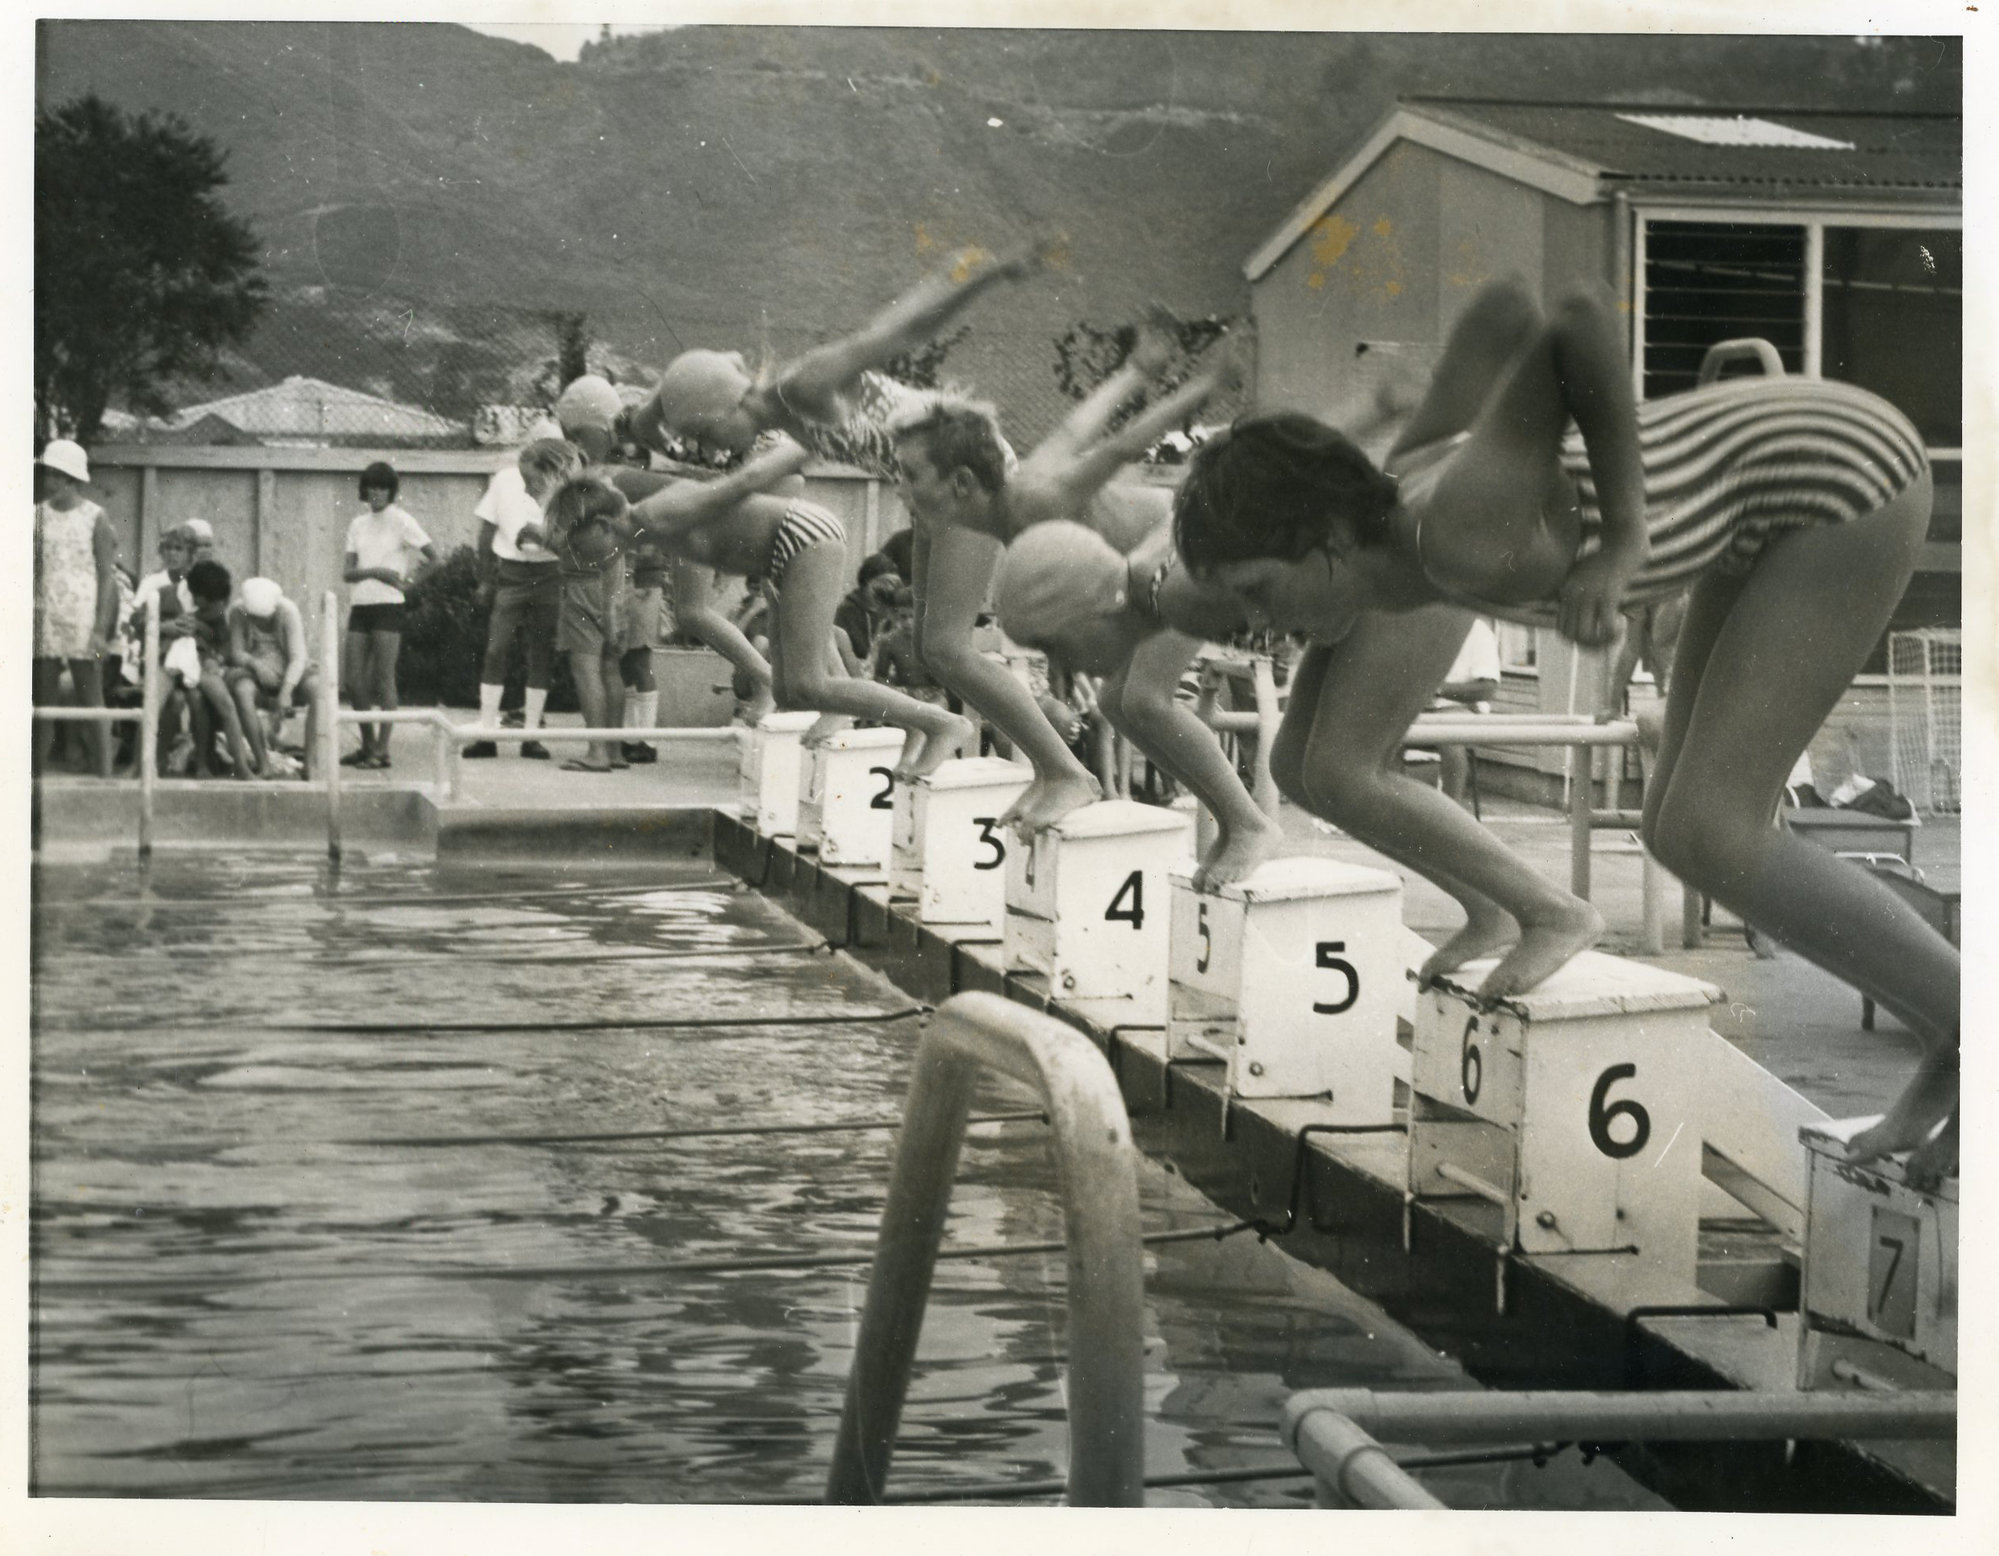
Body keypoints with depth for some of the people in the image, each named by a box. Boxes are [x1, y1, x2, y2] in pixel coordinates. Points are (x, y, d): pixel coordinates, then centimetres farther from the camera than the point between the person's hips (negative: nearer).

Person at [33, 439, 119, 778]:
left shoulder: (94, 518, -3)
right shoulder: (37, 515, 8)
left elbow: (107, 576, -4)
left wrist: (101, 629, -11)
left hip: (82, 622, -4)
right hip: (43, 622, 4)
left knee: (91, 702, -1)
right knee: (41, 704, 3)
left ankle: (103, 775, 1)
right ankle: (36, 774, 6)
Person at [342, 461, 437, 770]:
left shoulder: (401, 522, -1)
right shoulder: (358, 525, 14)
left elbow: (432, 557, -2)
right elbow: (347, 572, 7)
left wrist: (408, 580, -6)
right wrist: (374, 571, -10)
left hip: (387, 606, -6)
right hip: (359, 605, 6)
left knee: (383, 680, -7)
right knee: (355, 681, 3)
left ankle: (382, 750, -6)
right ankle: (367, 746, 13)